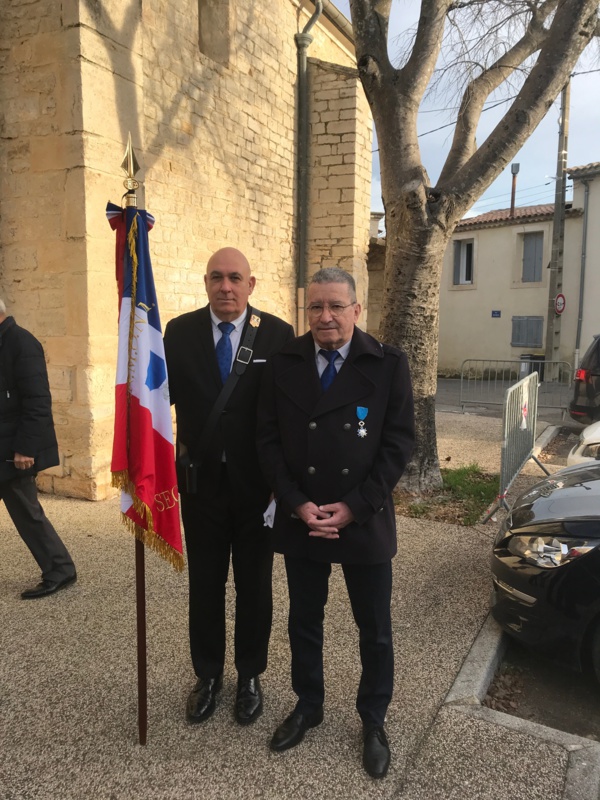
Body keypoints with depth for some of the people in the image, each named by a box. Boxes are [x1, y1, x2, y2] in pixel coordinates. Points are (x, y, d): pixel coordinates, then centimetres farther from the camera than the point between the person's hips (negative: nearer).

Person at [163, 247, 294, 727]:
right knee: (205, 584, 16)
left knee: (254, 585, 15)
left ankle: (250, 676, 37)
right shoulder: (180, 332, -1)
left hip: (257, 484, -1)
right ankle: (208, 675, 38)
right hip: (200, 481, 2)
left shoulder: (278, 334, -7)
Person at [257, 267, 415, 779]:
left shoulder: (389, 364, -6)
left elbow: (399, 442, -8)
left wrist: (354, 507, -14)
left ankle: (374, 721, 37)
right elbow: (269, 440, -1)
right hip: (299, 521, 2)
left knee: (375, 630, 13)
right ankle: (308, 706, 42)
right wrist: (296, 504, -11)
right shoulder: (283, 365, 0)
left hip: (365, 522, -1)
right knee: (304, 621, 18)